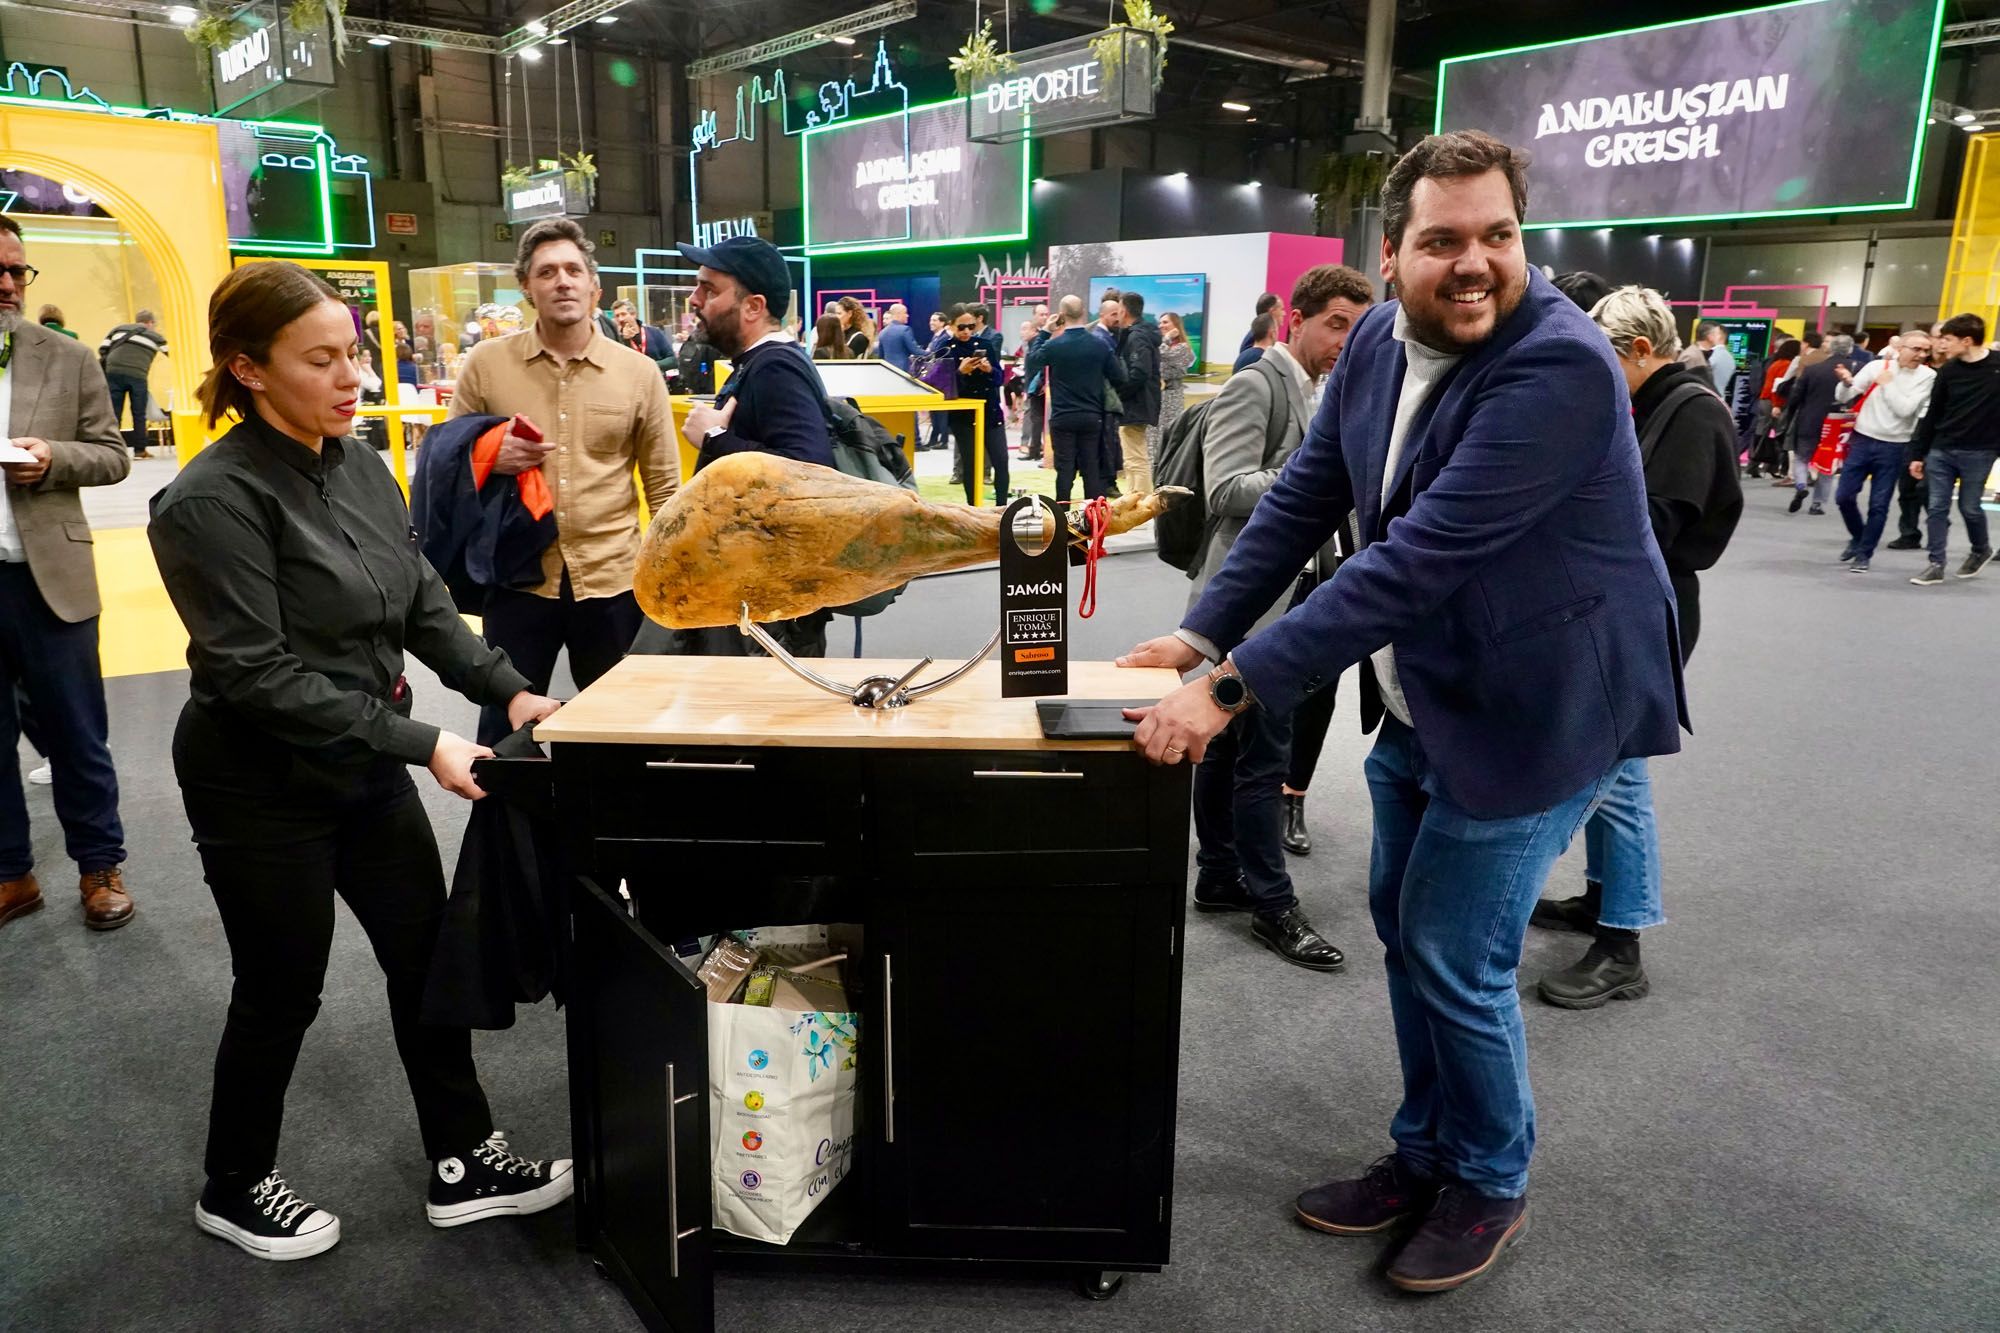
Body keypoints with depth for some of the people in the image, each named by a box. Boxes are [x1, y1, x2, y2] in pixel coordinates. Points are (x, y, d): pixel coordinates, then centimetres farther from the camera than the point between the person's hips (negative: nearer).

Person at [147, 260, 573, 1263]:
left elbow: (426, 607, 5)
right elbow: (260, 674, -25)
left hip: (364, 770, 7)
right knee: (283, 992, 9)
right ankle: (234, 1190, 35)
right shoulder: (215, 500, -21)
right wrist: (421, 746, -27)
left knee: (428, 957, 11)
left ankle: (462, 1164, 27)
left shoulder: (363, 471, 3)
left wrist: (510, 690, -8)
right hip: (262, 789, -7)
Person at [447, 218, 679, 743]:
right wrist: (489, 458, -13)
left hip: (612, 580, 1)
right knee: (505, 730, 8)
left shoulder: (639, 372, 2)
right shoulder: (485, 364, 1)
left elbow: (663, 485, 5)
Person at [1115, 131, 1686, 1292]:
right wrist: (1201, 635, -5)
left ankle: (1491, 1184, 27)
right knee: (1405, 930, 17)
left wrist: (1232, 688, -33)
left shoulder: (1559, 366, -27)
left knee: (1455, 957, 0)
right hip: (1425, 700, 8)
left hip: (1537, 708, -8)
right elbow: (1305, 497, 3)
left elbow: (1417, 561, -33)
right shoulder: (1380, 341, -1)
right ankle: (1427, 1153, 38)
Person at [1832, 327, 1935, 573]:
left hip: (1894, 448, -1)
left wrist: (1887, 384, -10)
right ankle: (1857, 538, 27)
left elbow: (1905, 409, -16)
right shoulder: (1876, 366, -1)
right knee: (1844, 496, 2)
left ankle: (1864, 554, 12)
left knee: (1878, 506, 1)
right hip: (1863, 441, 1)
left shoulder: (1927, 376, -5)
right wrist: (1847, 382, -22)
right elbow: (1843, 398, -2)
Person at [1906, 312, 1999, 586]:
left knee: (1969, 507, 4)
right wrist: (1918, 454, 8)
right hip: (1941, 450, 3)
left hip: (1978, 452, -3)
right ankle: (1936, 565, 7)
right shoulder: (1949, 370, 4)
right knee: (1937, 508, 1)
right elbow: (1932, 415, 8)